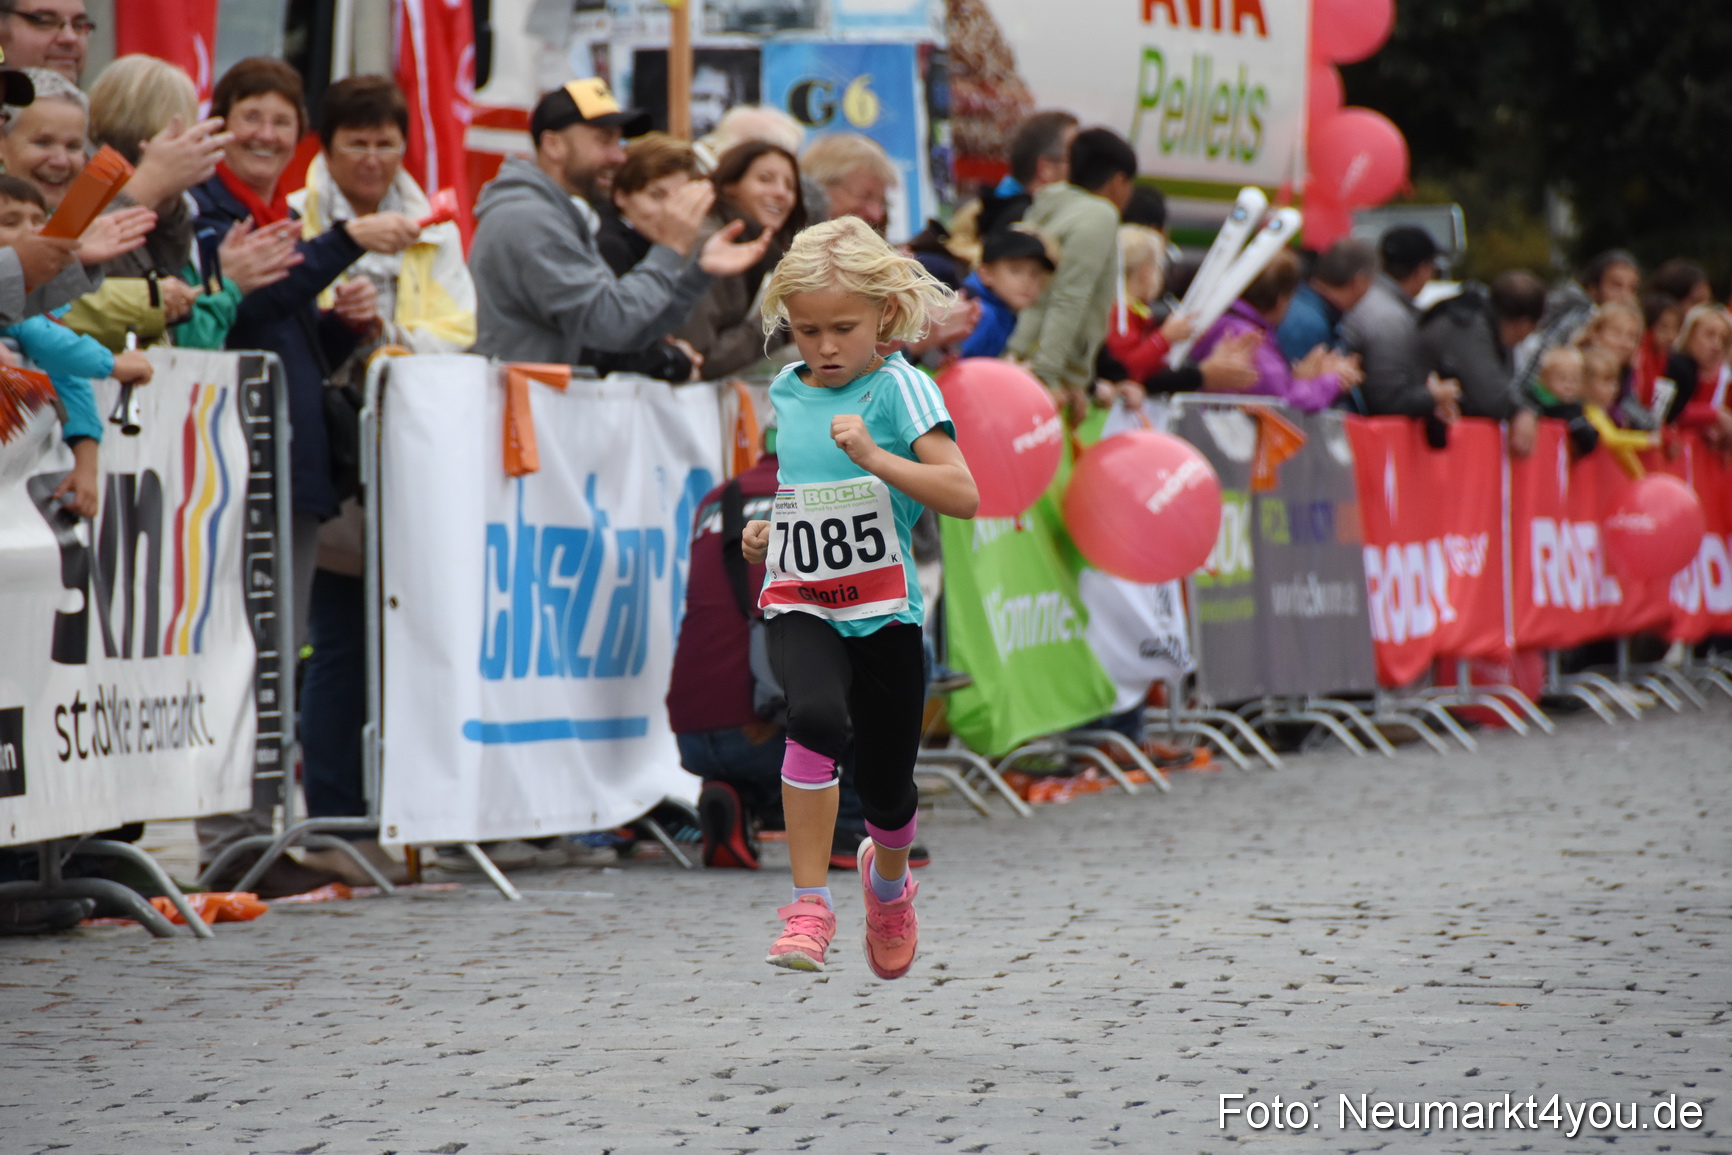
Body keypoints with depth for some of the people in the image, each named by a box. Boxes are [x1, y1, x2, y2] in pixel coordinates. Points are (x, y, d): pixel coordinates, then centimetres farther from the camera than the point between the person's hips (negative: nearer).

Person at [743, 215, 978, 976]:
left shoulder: (898, 387, -7)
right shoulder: (787, 393, 9)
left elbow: (962, 494, -18)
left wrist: (874, 457, -28)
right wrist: (767, 532, 10)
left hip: (884, 610, -2)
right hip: (799, 606, 2)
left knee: (886, 791, 7)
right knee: (818, 716, -30)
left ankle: (888, 878, 43)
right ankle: (808, 905, -25)